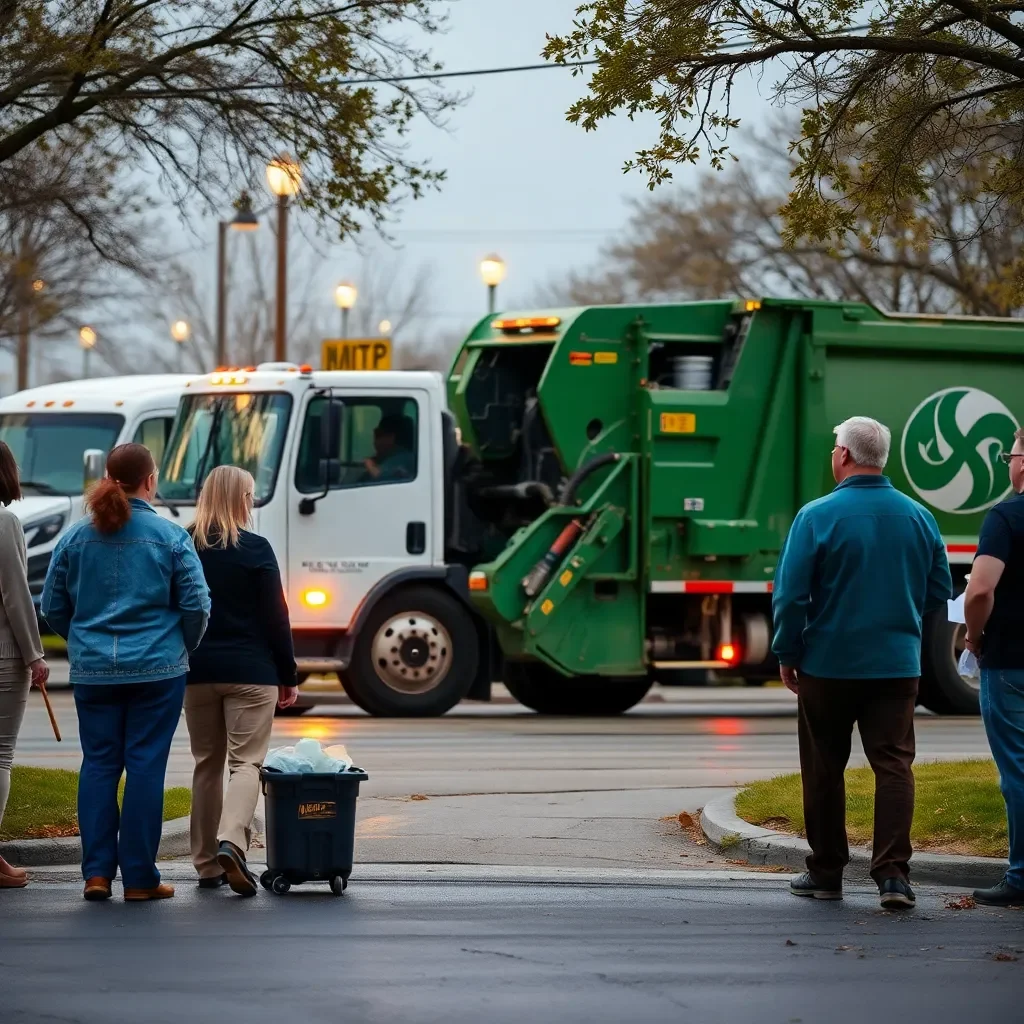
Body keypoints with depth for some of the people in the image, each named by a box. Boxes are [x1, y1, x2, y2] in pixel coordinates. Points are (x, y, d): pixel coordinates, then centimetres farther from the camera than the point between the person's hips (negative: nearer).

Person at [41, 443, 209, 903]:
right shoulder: (170, 537, -6)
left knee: (99, 763, 8)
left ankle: (97, 871, 4)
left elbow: (53, 606, 7)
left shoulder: (76, 537, 2)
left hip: (93, 671, 3)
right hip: (157, 670, -3)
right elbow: (196, 604, -6)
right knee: (145, 764, 1)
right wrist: (184, 646, 12)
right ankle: (139, 877, 2)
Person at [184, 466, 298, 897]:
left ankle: (207, 863, 13)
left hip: (197, 670, 4)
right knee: (246, 763, -4)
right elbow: (275, 617, -6)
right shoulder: (255, 550, -7)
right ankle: (231, 842, -26)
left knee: (207, 764, 12)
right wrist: (287, 675, 2)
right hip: (250, 670, -4)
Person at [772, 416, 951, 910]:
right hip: (897, 665, 2)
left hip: (828, 665, -2)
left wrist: (787, 653, 2)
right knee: (894, 764, 1)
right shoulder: (919, 517, 3)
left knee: (824, 770, 10)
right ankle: (893, 873, -11)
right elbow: (939, 591, 11)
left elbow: (790, 595, -10)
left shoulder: (817, 516, -10)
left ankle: (826, 872, 18)